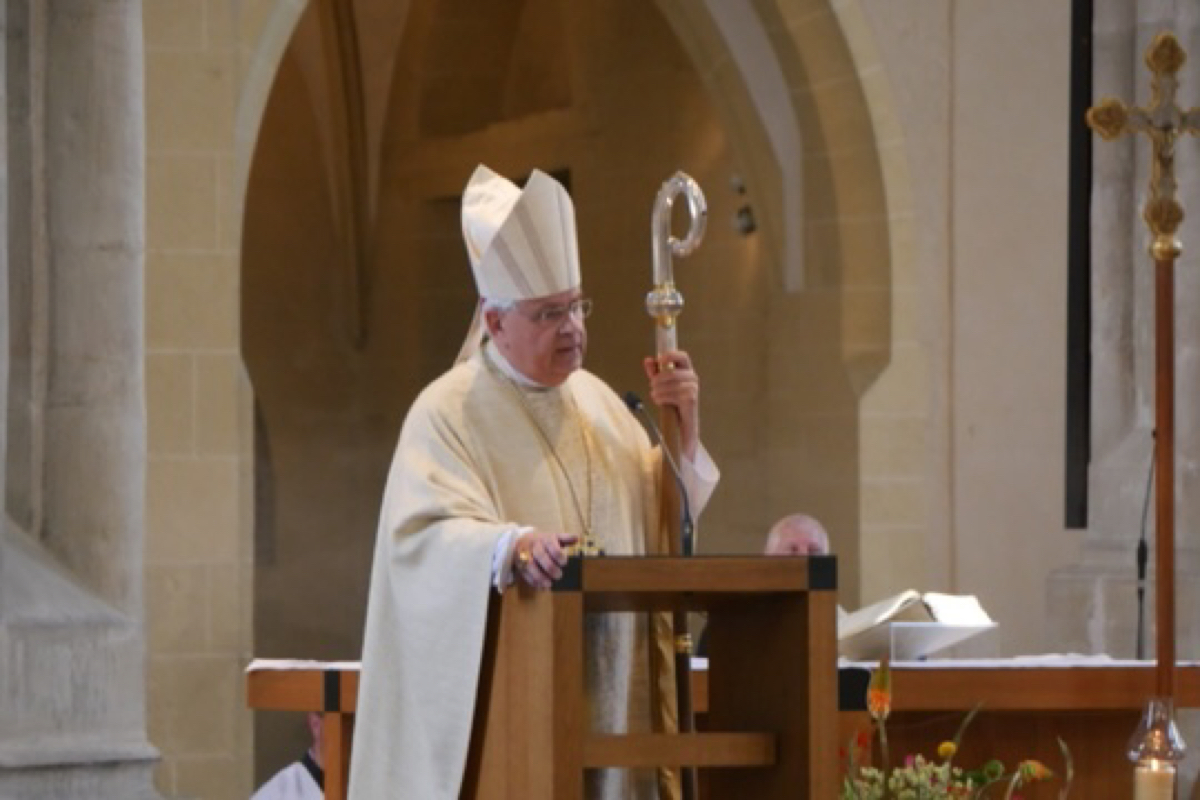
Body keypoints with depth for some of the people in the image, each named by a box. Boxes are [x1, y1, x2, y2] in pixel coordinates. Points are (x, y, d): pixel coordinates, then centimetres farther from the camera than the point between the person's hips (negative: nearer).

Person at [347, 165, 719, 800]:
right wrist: (513, 545, -39)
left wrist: (682, 431, 1)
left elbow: (657, 520, 16)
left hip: (607, 695, 6)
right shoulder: (446, 413, -7)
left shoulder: (596, 402, 14)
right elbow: (426, 534, -21)